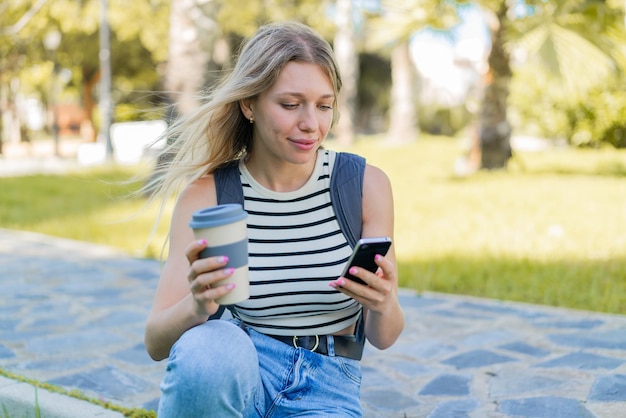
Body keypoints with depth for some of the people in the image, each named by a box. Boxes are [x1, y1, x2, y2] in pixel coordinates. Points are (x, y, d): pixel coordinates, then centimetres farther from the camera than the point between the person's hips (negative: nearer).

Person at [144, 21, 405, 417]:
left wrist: (383, 306, -26)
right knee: (209, 347, -35)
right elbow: (156, 342, -10)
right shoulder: (206, 195, -7)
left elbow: (383, 337, -1)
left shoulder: (365, 184, -6)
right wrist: (197, 306, -33)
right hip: (236, 374, 0)